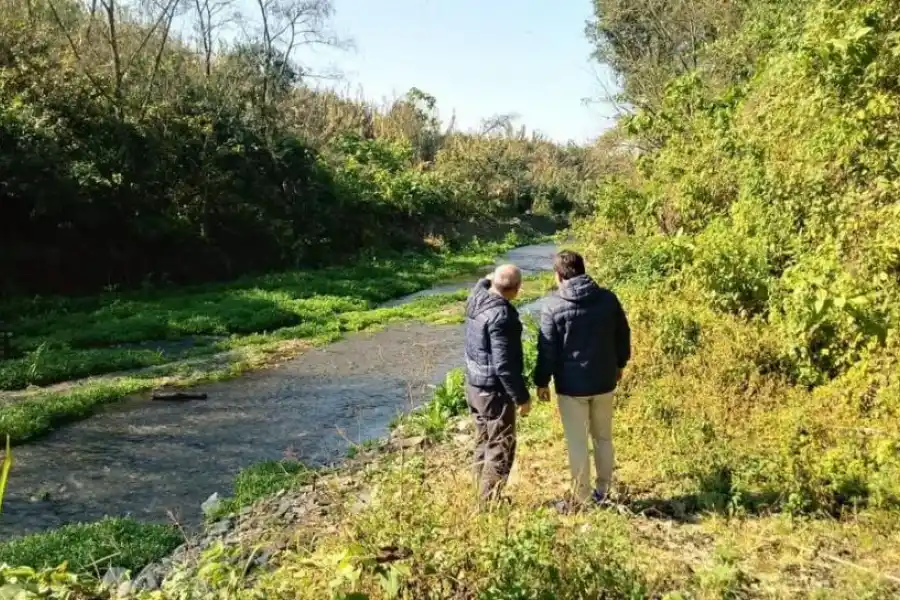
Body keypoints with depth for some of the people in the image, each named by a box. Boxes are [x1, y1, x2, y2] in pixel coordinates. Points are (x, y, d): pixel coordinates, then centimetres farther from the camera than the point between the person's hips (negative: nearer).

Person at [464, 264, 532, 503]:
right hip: (495, 391, -10)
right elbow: (504, 364, -26)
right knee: (500, 448, 3)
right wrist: (521, 396, -20)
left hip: (475, 385, 10)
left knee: (484, 443, 21)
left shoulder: (477, 298, -2)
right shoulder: (501, 315, -27)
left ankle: (484, 496, 33)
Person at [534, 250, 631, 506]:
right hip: (604, 381, 4)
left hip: (571, 385, -4)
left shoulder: (553, 307, -14)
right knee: (603, 437, 20)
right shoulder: (608, 299, -3)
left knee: (577, 443, 7)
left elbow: (547, 349, -10)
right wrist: (620, 364, 23)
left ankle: (582, 498, 16)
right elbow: (623, 335, 7)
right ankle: (602, 488, 31)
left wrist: (542, 382, 2)